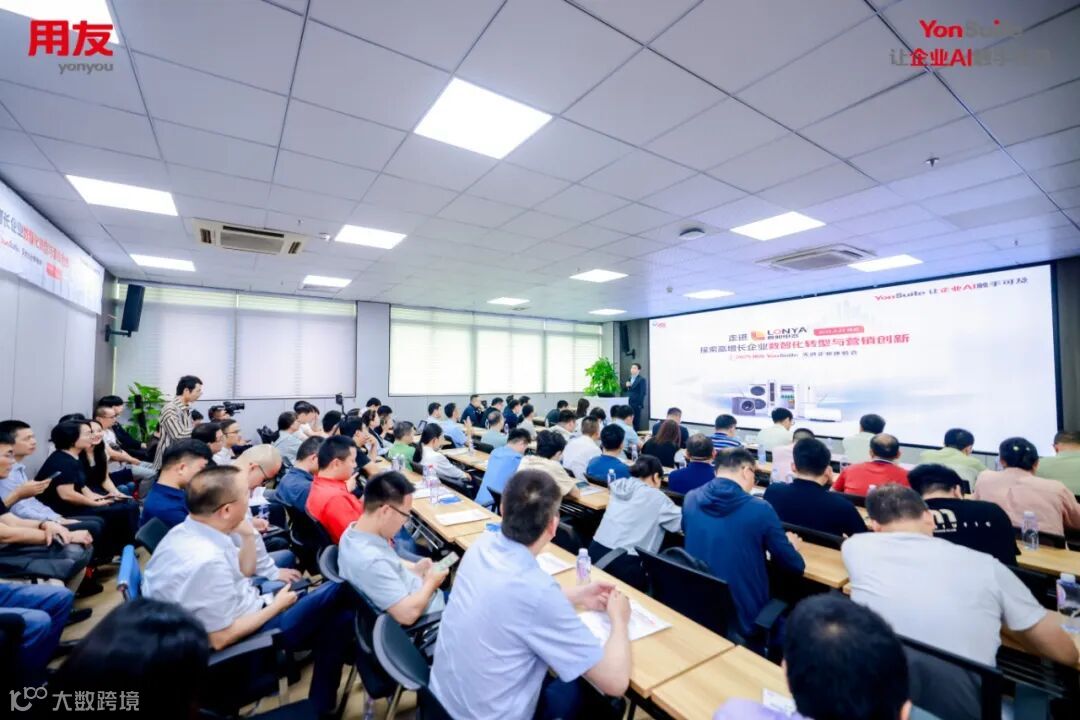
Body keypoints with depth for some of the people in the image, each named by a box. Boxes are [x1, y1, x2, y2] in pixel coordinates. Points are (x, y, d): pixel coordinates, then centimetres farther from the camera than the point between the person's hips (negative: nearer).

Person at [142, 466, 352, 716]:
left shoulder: (186, 530, -4)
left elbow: (242, 572, 8)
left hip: (236, 612, 9)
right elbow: (220, 639, -26)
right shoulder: (207, 561, -34)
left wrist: (248, 536, -7)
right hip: (240, 638, -9)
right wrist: (276, 606, -14)